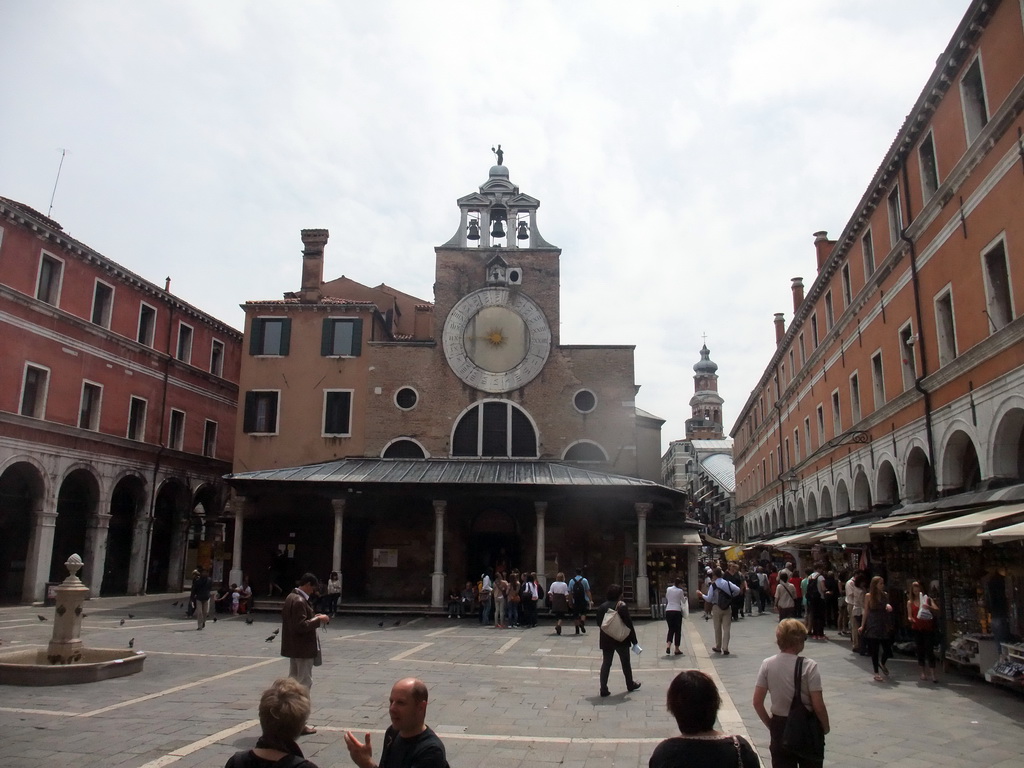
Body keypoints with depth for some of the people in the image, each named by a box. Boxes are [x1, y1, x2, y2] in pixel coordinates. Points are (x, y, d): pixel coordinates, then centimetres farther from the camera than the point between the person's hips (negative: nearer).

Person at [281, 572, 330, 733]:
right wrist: (318, 620, -17)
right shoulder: (300, 601, -22)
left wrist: (314, 618, 10)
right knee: (304, 683, -2)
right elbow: (301, 626, -27)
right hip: (303, 648, -10)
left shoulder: (291, 597, 10)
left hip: (294, 647, 10)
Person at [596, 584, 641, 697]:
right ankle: (630, 684, 33)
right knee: (626, 663, 16)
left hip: (606, 640, 3)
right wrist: (634, 640, -7)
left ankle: (604, 689, 1)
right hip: (621, 640, -3)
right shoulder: (622, 606, -14)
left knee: (606, 663, 7)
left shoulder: (601, 607, -1)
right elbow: (629, 624, -13)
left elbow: (599, 623, 5)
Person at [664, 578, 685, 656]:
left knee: (671, 629, 15)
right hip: (677, 611, -3)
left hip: (668, 611, 3)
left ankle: (668, 646, -5)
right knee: (677, 630, 9)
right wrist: (685, 596, 29)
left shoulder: (668, 589, 6)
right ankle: (677, 649, 11)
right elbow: (683, 600, 9)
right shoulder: (680, 591, -4)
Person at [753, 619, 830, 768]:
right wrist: (826, 727, 3)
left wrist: (770, 725, 10)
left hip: (779, 726, 3)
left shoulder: (767, 664, -7)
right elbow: (818, 706, -15)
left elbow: (757, 703, -4)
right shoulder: (808, 666, -17)